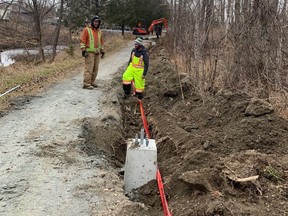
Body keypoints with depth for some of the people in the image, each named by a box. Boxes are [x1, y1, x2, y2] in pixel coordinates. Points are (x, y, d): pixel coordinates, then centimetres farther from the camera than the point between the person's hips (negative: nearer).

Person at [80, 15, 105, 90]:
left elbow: (101, 42, 25)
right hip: (89, 52, -7)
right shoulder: (87, 30, -3)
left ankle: (92, 82, 18)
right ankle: (86, 84, -12)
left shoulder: (99, 31, 17)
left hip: (97, 53, 7)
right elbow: (82, 40, -7)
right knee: (89, 68, -12)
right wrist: (83, 50, -14)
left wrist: (102, 51, 21)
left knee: (95, 69, 8)